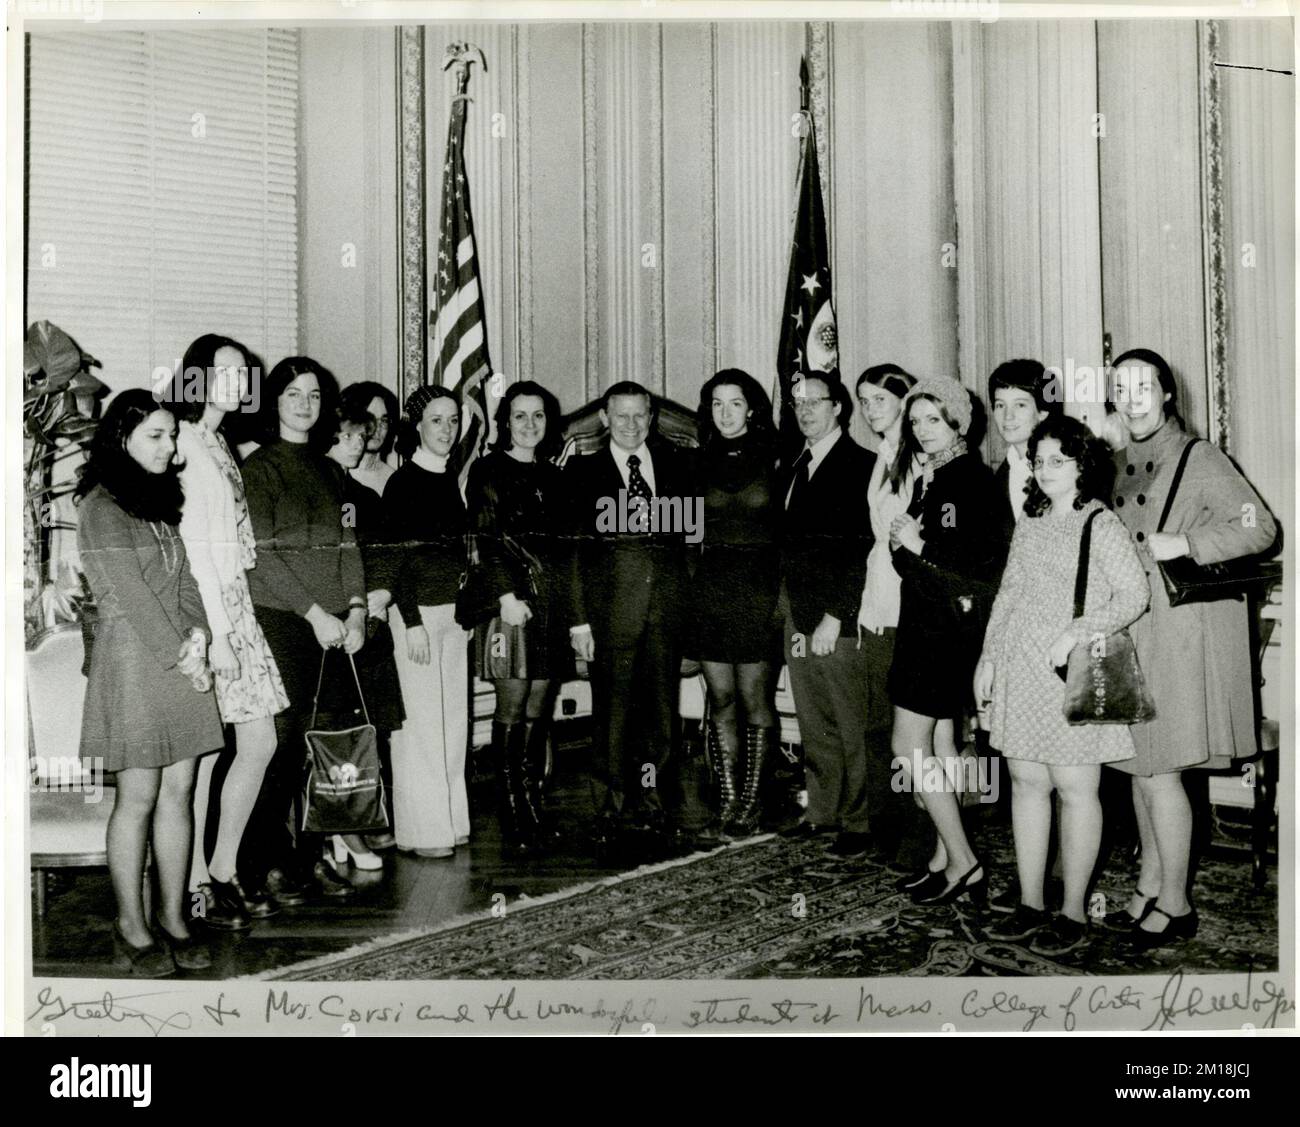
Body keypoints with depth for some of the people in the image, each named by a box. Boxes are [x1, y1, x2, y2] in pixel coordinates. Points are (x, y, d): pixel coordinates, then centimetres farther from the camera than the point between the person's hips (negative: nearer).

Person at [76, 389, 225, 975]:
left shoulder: (160, 500, 16)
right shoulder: (102, 505, -8)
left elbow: (183, 576, 13)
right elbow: (130, 592, -12)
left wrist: (198, 635, -4)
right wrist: (180, 655, -11)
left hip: (182, 659, 7)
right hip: (134, 660, -7)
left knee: (179, 791, 7)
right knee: (138, 797, -1)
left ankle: (173, 915, 16)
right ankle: (131, 924, 11)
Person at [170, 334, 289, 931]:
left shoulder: (219, 444, 19)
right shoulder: (185, 443, -10)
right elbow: (194, 543, -15)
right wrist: (217, 632, -17)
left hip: (233, 605, 9)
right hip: (202, 612, -9)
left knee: (259, 742, 10)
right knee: (206, 752, -2)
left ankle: (224, 871, 22)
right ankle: (197, 887, 10)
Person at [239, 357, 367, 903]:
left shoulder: (327, 470, 18)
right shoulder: (258, 467, 1)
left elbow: (347, 544, 14)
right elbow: (263, 554, -7)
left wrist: (355, 606, -1)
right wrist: (315, 613, -12)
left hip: (337, 622, 5)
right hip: (283, 620, -5)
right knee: (291, 739, -6)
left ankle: (313, 855, 12)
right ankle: (269, 861, 5)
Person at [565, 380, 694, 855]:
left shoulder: (674, 465, 11)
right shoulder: (582, 471, 4)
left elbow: (688, 534, 11)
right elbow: (574, 548, 1)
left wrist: (691, 605, 0)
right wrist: (578, 619, -6)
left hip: (668, 603, 2)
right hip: (610, 606, -2)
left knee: (662, 709, 7)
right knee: (612, 712, 2)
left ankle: (659, 810, 17)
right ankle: (614, 815, 12)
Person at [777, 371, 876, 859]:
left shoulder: (860, 464, -9)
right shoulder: (791, 464, 15)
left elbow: (862, 549, -14)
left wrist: (834, 616, -16)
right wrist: (790, 609, 9)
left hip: (840, 620, -7)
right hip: (797, 617, 7)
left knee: (852, 725, 1)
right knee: (813, 723, 14)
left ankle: (859, 821, 11)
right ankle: (823, 811, 26)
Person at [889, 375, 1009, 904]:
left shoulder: (973, 480, -14)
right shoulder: (927, 478, 12)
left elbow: (987, 562, -19)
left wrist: (920, 545, -19)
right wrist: (903, 541, -3)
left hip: (951, 628, -9)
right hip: (924, 624, 9)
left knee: (909, 746, -8)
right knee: (938, 742, 12)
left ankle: (963, 864, 0)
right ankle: (946, 858, 20)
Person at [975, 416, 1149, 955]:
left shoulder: (1101, 525, -5)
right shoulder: (1030, 522, 15)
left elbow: (1133, 594, -10)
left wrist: (1078, 631, -20)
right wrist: (988, 655, 15)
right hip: (1020, 669, 6)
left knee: (1074, 788, -2)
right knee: (1027, 782, 9)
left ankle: (1073, 914, 8)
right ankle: (1030, 904, 17)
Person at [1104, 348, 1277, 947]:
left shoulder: (1199, 458, -7)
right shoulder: (1119, 464, 13)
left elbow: (1261, 528, -9)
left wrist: (1184, 544, -17)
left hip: (1180, 633, -6)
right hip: (1128, 633, 6)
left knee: (1159, 771, -5)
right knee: (1139, 767, 11)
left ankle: (1175, 904, 8)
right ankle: (1149, 888, 24)